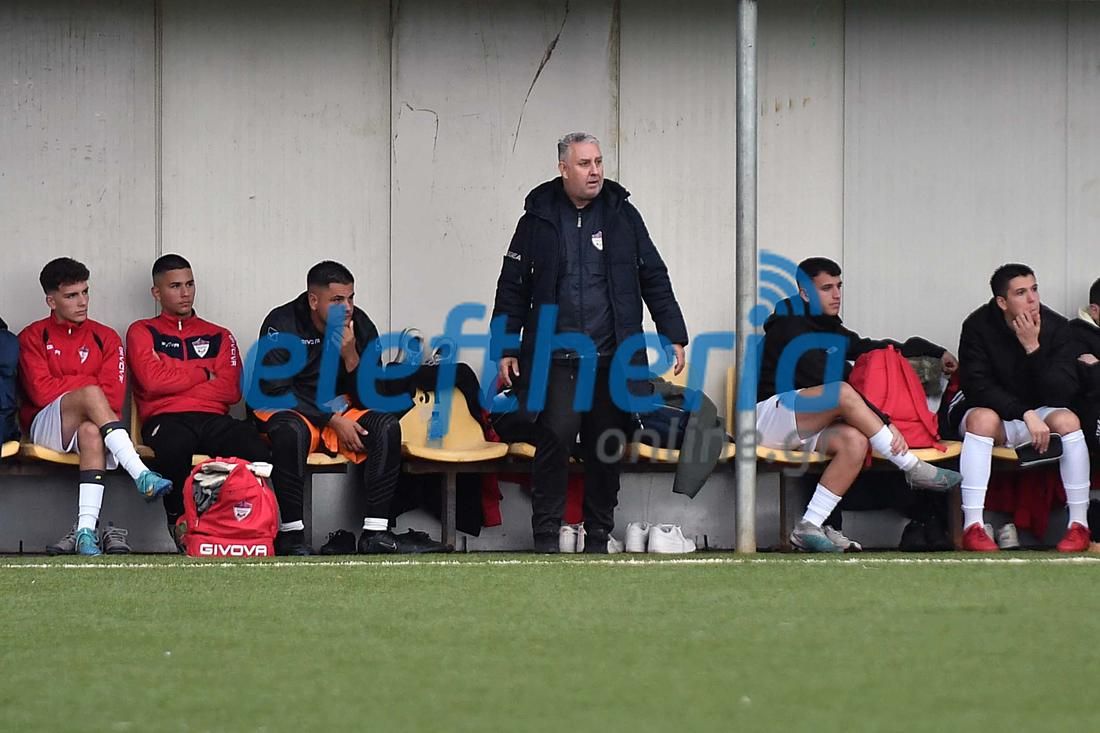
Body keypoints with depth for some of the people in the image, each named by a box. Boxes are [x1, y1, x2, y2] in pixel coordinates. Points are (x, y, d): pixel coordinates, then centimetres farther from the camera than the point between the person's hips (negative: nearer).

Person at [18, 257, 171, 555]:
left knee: (92, 432, -38)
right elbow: (41, 391, -4)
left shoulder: (105, 338, 14)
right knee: (91, 393, -33)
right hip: (44, 427, -1)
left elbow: (113, 396, 2)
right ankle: (142, 475, -44)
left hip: (90, 424, 1)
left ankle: (86, 529, -51)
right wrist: (89, 384, -2)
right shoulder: (33, 338, 10)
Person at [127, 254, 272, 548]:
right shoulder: (142, 332, 17)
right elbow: (152, 380, -3)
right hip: (166, 420, -2)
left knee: (253, 443, -33)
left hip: (214, 420, 2)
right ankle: (179, 522, -20)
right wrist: (203, 374, 8)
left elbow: (230, 390, 7)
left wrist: (176, 380, 1)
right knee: (175, 444, -41)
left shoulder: (218, 336, 25)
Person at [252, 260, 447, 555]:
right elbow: (276, 391, -16)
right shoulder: (282, 324, -13)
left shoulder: (361, 326, -1)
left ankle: (374, 534, -25)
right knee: (291, 431, -39)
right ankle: (291, 534, -33)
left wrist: (350, 356, -21)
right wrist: (332, 419, -20)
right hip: (289, 411, -5)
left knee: (387, 426, -22)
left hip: (340, 413, 5)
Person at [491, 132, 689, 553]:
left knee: (606, 451, 5)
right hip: (556, 359, -2)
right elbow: (513, 288, 8)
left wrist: (673, 337, 6)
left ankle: (599, 538, 14)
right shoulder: (539, 218, 4)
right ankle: (546, 538, -3)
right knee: (555, 443, -10)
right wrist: (505, 349, 4)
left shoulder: (621, 214, 8)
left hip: (612, 359, 2)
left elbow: (654, 278, 11)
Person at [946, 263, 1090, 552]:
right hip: (986, 407, -2)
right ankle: (972, 527, -40)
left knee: (1068, 420, -28)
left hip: (1036, 413, 2)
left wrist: (1034, 348, -28)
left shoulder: (1055, 327, -11)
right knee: (984, 418, -36)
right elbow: (977, 386, -21)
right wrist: (1026, 414, -32)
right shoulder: (978, 326, -16)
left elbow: (1060, 395, -16)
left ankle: (1079, 525, -21)